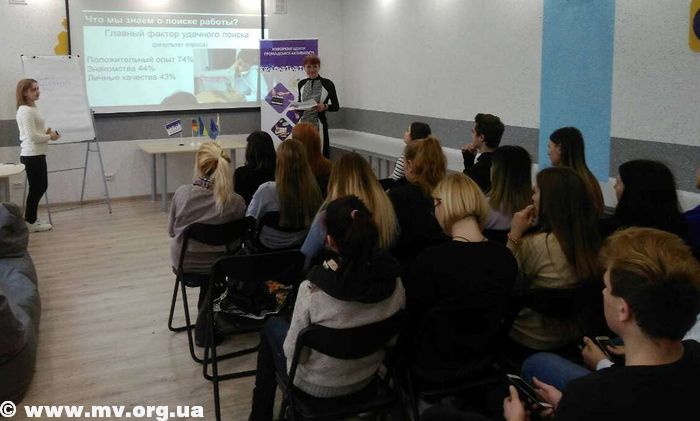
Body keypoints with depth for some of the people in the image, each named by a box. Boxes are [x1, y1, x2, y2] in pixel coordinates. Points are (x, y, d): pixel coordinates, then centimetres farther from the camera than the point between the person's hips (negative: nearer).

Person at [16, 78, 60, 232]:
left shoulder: (31, 108, 15)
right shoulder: (26, 111, -16)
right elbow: (32, 137, -22)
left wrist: (47, 132, 6)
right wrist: (49, 136, -9)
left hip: (37, 154, 10)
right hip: (32, 155, -10)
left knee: (41, 187, 15)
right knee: (36, 188, -2)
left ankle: (31, 220, 24)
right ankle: (30, 223, 9)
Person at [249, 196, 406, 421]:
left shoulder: (313, 289, -33)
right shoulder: (393, 282, -19)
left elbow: (293, 351, -20)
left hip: (318, 385, -4)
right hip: (367, 378, 5)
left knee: (272, 326, 25)